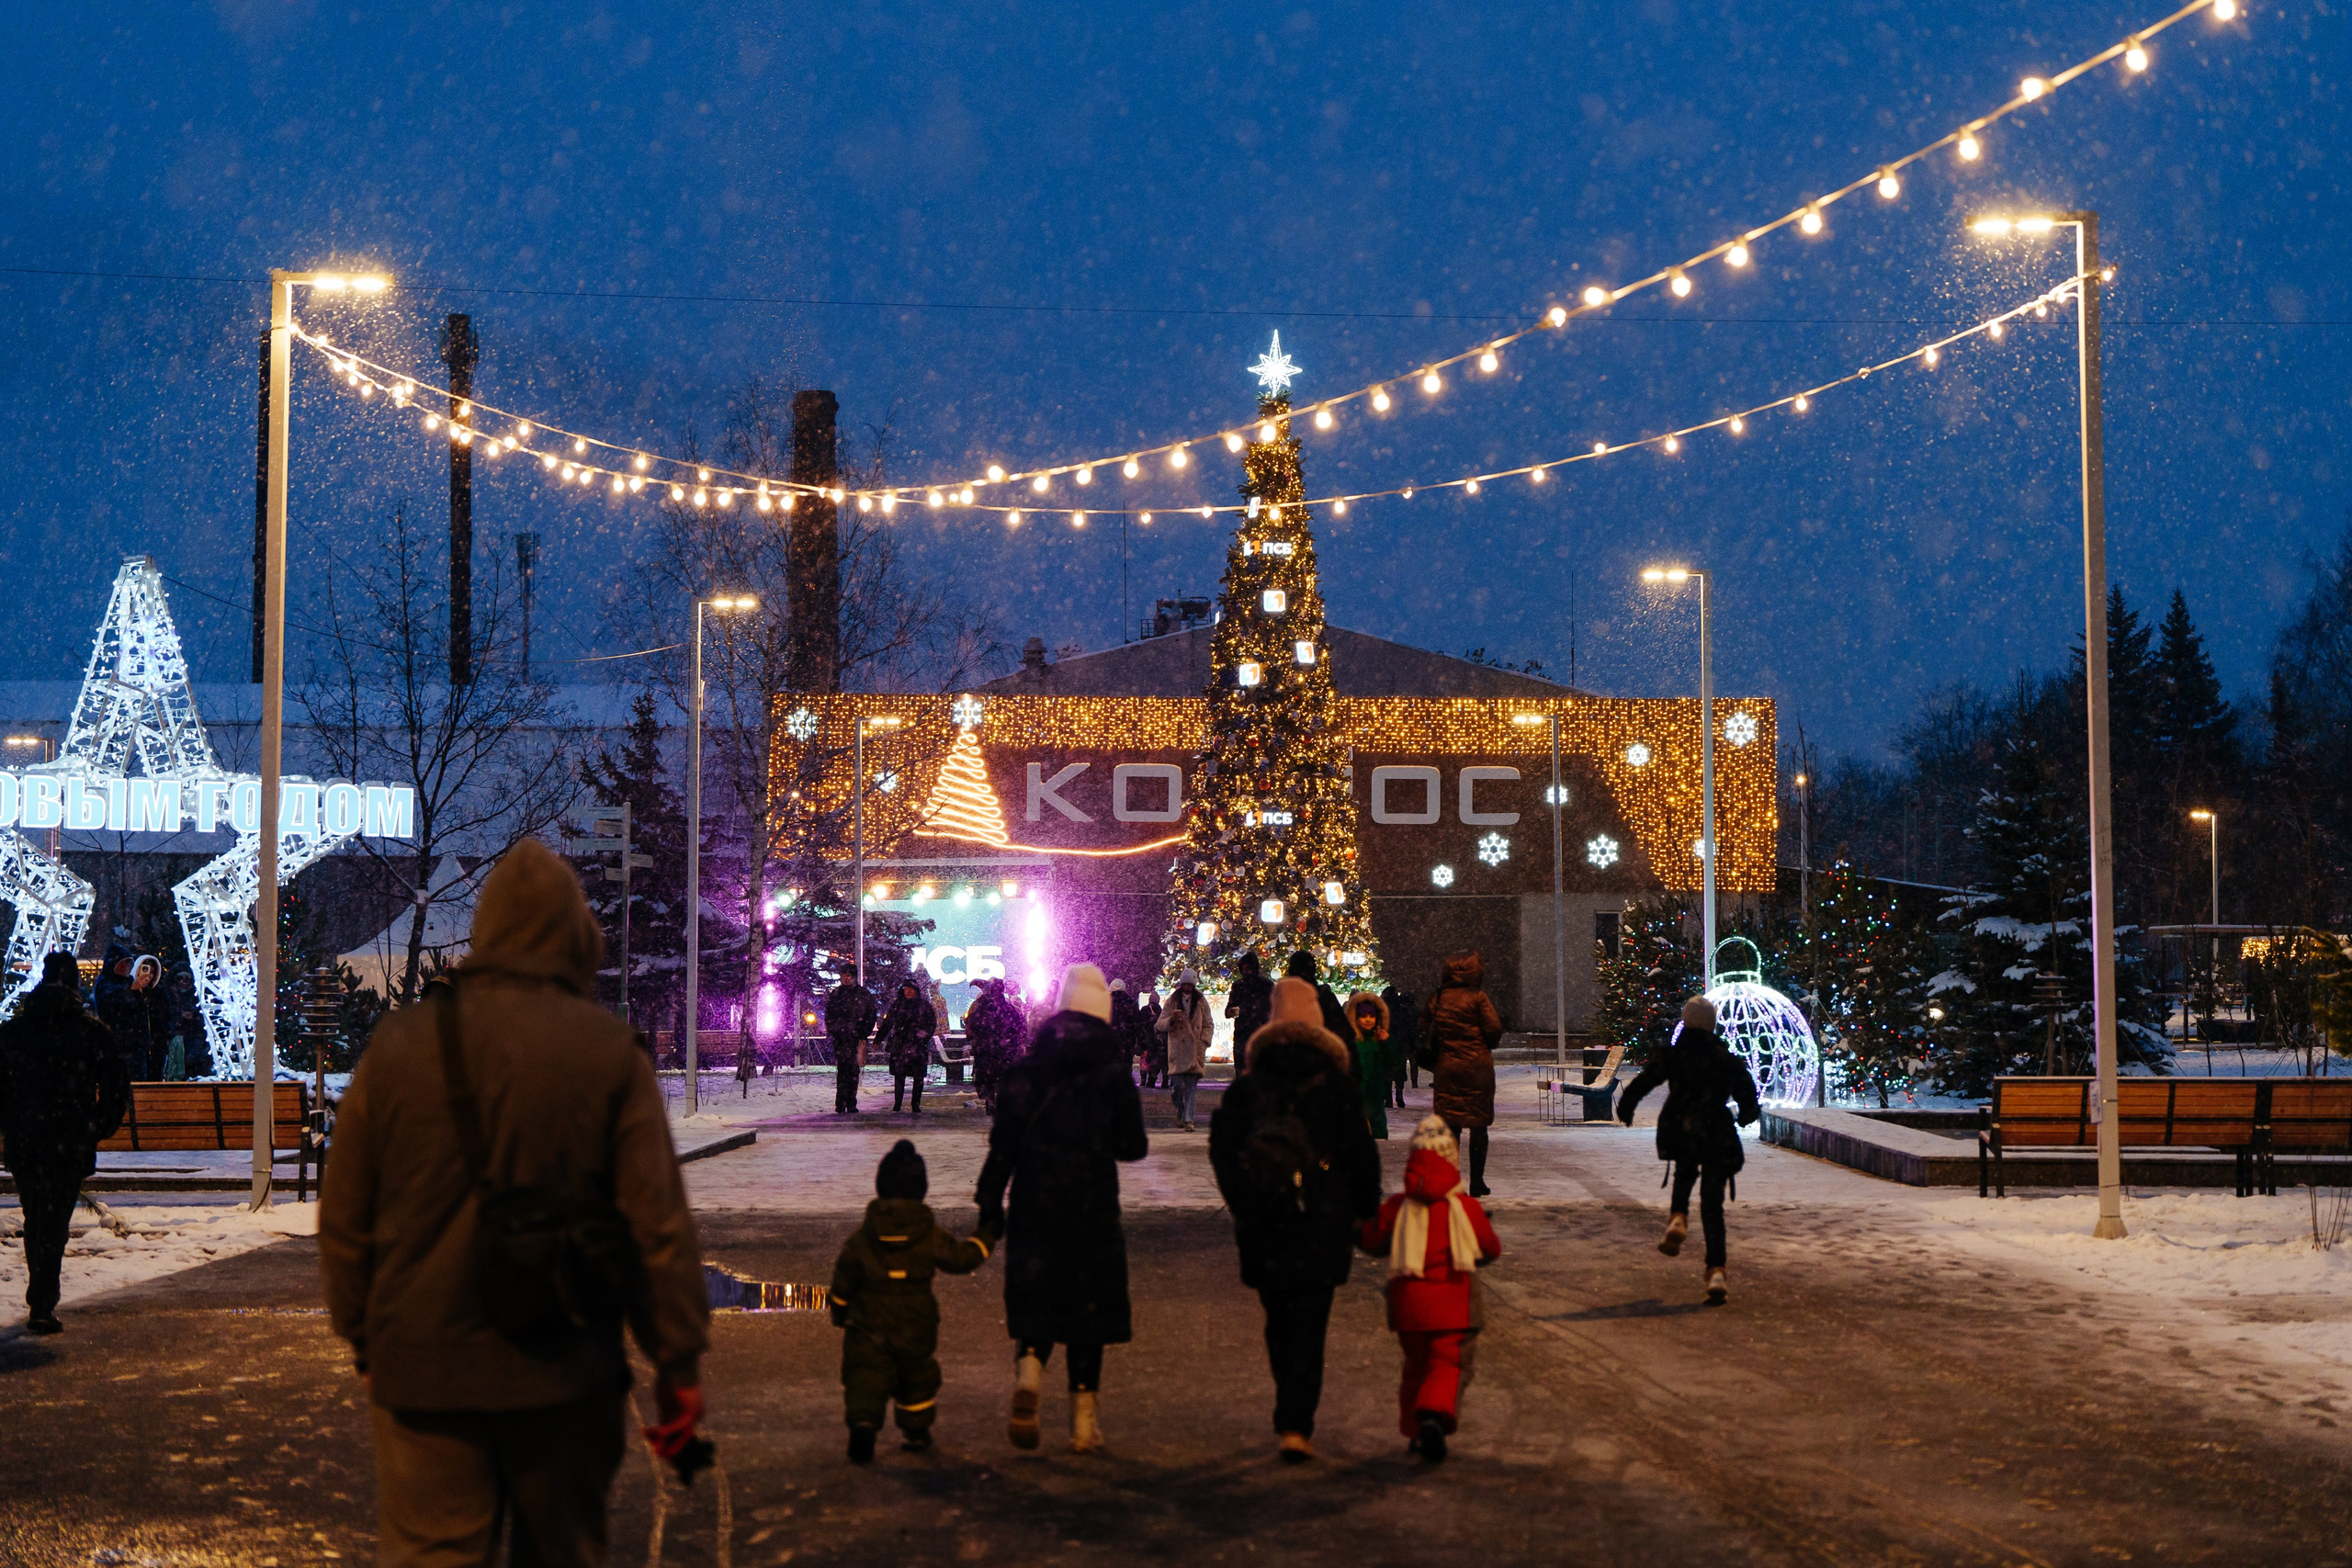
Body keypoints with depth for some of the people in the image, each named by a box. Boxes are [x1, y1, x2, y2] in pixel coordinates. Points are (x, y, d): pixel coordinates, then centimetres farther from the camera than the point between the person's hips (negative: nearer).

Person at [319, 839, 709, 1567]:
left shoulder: (400, 1043, 2)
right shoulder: (611, 1052, -4)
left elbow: (344, 1219, 8)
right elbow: (659, 1223, -7)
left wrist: (365, 1341, 21)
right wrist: (680, 1362, 0)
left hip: (422, 1372, 1)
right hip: (565, 1371, -1)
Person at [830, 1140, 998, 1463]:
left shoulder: (862, 1239, -3)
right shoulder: (931, 1236, -6)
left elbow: (843, 1279, 2)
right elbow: (961, 1258, 2)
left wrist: (840, 1313, 18)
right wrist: (985, 1237, 20)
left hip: (870, 1326, -1)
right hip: (917, 1326, 1)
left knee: (865, 1376, 0)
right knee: (917, 1376, 20)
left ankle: (862, 1423, -24)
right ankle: (915, 1431, 30)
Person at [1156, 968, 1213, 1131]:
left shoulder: (1201, 1001, 11)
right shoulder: (1172, 1001, 9)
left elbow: (1209, 1024, 13)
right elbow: (1160, 1024, 8)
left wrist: (1203, 1042, -2)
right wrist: (1171, 1020, -13)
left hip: (1195, 1049, 0)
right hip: (1177, 1048, 0)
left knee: (1191, 1086, -6)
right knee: (1178, 1085, -9)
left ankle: (1188, 1120, -6)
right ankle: (1180, 1113, 15)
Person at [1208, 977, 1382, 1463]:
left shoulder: (1246, 1085, 2)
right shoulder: (1336, 1086, -5)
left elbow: (1221, 1149, 5)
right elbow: (1360, 1154, -3)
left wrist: (1242, 1203, 17)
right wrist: (1367, 1207, 12)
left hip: (1262, 1228, 3)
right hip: (1322, 1224, -2)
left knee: (1279, 1326, 17)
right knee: (1308, 1330, -1)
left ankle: (1291, 1418, 25)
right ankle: (1295, 1426, -12)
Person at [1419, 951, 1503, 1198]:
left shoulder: (1437, 999, 5)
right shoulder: (1478, 998, -8)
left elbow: (1425, 1029, 8)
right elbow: (1494, 1030, -11)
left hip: (1446, 1068, 3)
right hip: (1477, 1068, -3)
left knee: (1450, 1127, 6)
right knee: (1479, 1126, 5)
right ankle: (1476, 1182, 6)